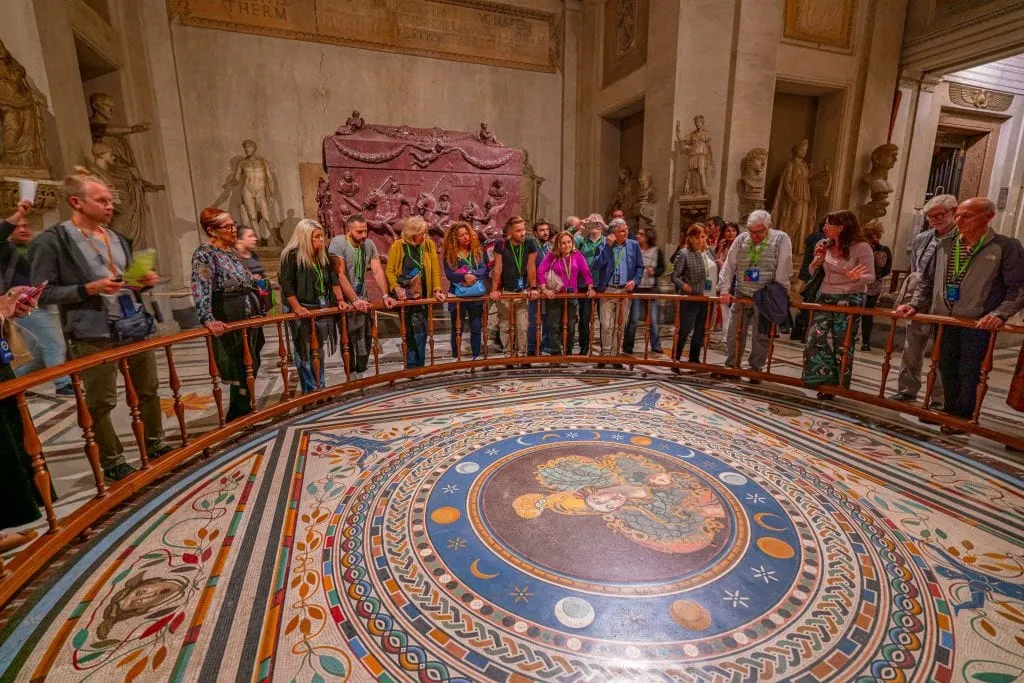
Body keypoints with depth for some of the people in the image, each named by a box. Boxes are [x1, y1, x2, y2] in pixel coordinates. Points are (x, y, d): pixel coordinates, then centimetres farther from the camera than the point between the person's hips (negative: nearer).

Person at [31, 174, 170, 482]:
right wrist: (88, 289, -21)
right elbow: (43, 293, -8)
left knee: (148, 390, 14)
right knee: (101, 402, 5)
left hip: (135, 327, 6)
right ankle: (112, 462, 19)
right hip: (94, 334, -6)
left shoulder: (118, 238, 14)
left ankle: (156, 445, 30)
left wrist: (145, 281, 1)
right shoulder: (53, 240, -6)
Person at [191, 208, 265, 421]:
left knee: (251, 367, 14)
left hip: (249, 316, 9)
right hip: (229, 321, -8)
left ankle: (245, 411, 28)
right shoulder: (205, 254, -12)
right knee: (240, 369, -3)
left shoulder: (231, 251, 14)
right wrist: (207, 319, -34)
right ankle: (239, 417, 10)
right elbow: (201, 289, -24)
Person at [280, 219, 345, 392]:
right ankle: (310, 390, 11)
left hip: (323, 308, 6)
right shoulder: (292, 255, -11)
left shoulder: (323, 255, 7)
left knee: (320, 351, 13)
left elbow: (333, 277, 9)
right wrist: (297, 307, -20)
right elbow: (286, 283, -14)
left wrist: (340, 299, 0)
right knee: (305, 352, 2)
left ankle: (321, 388, 24)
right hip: (304, 310, -6)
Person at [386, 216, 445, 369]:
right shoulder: (397, 245, -5)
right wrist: (396, 288, -19)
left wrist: (437, 289, -10)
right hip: (404, 295, -1)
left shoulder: (429, 244, -1)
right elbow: (390, 271, -5)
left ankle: (417, 365, 14)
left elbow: (435, 269, -1)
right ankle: (413, 365, 14)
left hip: (422, 295, 1)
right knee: (409, 331, 6)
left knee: (420, 330, 3)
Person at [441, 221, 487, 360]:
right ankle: (456, 358, 15)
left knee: (476, 328, 7)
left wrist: (473, 276, -22)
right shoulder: (449, 254, -1)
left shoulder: (477, 250, 5)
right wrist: (465, 276, -26)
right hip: (457, 295, -2)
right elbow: (449, 274, -11)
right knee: (457, 329, 6)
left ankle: (476, 357, 18)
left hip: (476, 295, 2)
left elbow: (484, 269, -4)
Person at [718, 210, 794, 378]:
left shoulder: (781, 240, -7)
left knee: (761, 336, 4)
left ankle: (756, 368, 19)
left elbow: (783, 272, -10)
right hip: (741, 296, 3)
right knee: (734, 334, 6)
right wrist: (724, 290, -6)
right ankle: (732, 366, 21)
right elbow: (728, 266, 2)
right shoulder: (741, 240, 2)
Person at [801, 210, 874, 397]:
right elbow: (812, 272, 10)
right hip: (825, 297, 4)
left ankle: (836, 385, 13)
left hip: (850, 299, -4)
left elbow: (871, 276, -10)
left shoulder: (861, 247, -9)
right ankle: (823, 378, 5)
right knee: (816, 337, -7)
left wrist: (856, 277, -31)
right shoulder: (824, 245, 4)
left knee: (842, 343, 1)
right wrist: (817, 260, -10)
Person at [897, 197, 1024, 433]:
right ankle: (950, 412, 25)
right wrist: (915, 304, 2)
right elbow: (927, 281, 15)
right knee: (947, 369, 12)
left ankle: (962, 417, 14)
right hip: (944, 322, 4)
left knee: (968, 372, 1)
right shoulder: (944, 245, 8)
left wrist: (999, 314, -19)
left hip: (978, 324, -4)